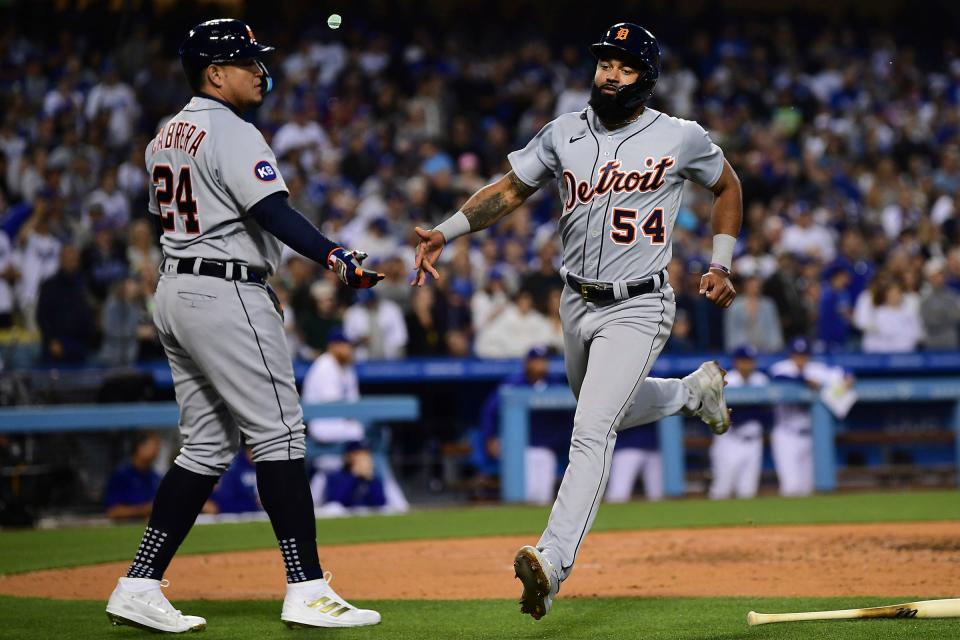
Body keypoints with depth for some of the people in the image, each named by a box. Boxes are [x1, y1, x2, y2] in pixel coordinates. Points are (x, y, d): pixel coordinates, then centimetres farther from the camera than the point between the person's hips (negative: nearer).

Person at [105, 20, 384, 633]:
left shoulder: (165, 137, 16)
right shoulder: (233, 134, -12)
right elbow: (273, 212, -24)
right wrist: (335, 257, -34)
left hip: (174, 290, 9)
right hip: (226, 294, -9)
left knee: (207, 446, 11)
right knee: (279, 434, -6)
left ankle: (139, 586, 6)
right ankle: (307, 591, -8)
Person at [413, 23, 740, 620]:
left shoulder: (681, 139, -9)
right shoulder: (564, 133, 0)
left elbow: (727, 186, 8)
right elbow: (511, 189, 7)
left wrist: (722, 264, 0)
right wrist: (446, 232, -6)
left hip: (637, 309, -6)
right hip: (577, 302, 6)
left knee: (592, 429, -19)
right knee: (612, 409, 26)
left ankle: (553, 562, -25)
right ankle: (695, 389, 55)